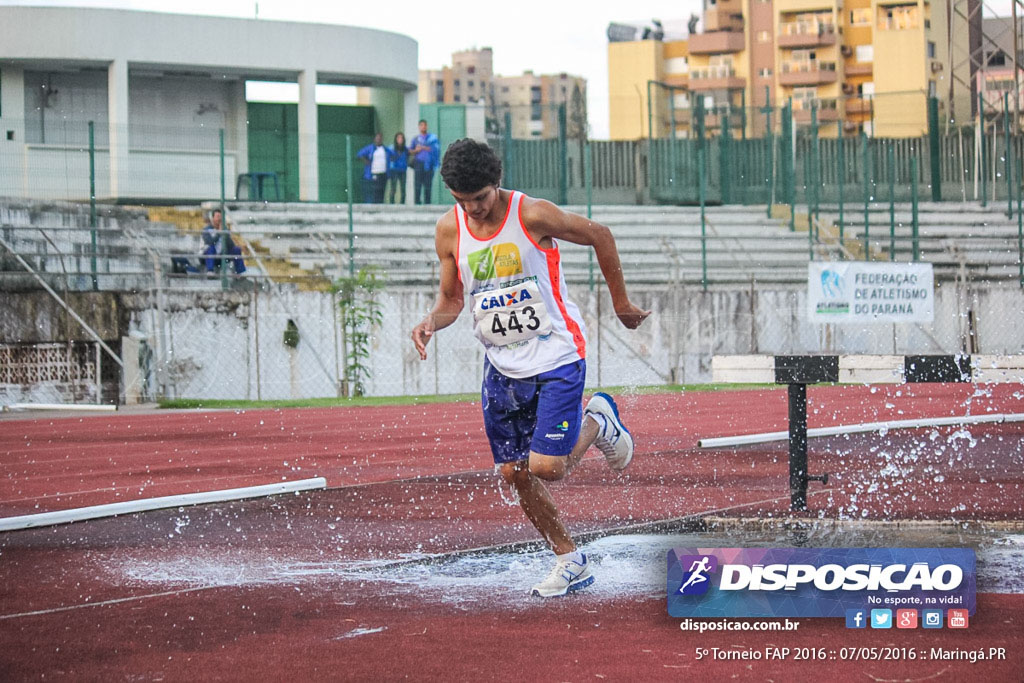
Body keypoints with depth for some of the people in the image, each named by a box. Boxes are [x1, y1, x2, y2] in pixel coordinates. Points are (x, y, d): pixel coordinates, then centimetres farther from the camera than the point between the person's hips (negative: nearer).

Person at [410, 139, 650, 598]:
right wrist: (432, 321, -13)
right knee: (513, 473, 3)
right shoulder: (449, 231, -2)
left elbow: (599, 236, -3)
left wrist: (621, 305, 5)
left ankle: (598, 422, 16)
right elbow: (451, 296, 11)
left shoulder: (532, 215, -17)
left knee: (547, 466, -16)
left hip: (556, 356, -5)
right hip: (501, 366, 5)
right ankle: (570, 562, 19)